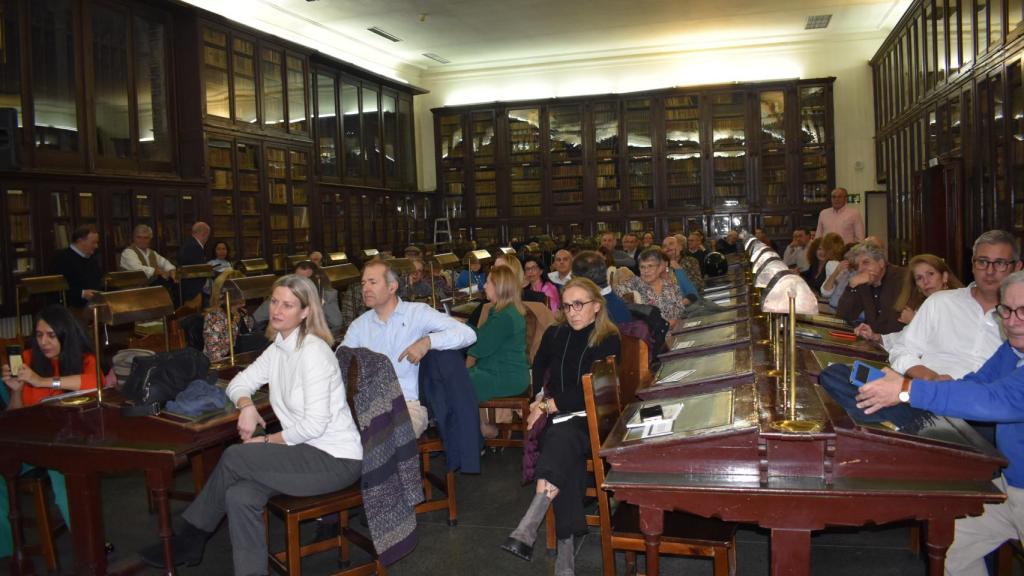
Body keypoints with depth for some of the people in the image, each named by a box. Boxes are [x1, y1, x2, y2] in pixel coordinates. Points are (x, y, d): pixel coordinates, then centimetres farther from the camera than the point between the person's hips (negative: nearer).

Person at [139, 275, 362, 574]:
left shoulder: (314, 351, -17)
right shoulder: (278, 348, 9)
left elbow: (315, 424, -20)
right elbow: (239, 382, 14)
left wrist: (268, 441, -9)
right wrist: (246, 405, -8)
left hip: (336, 459, -7)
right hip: (307, 451, 7)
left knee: (233, 457, -13)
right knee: (239, 496, -16)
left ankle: (191, 538, 8)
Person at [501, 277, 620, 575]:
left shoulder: (608, 341, -2)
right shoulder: (555, 334, 11)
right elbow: (538, 370, 28)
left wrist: (548, 405, -10)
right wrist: (542, 400, 12)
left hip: (591, 419, -3)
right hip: (556, 417, 3)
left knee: (561, 437, -37)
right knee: (567, 456, -33)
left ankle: (527, 530, -47)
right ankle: (566, 545, -34)